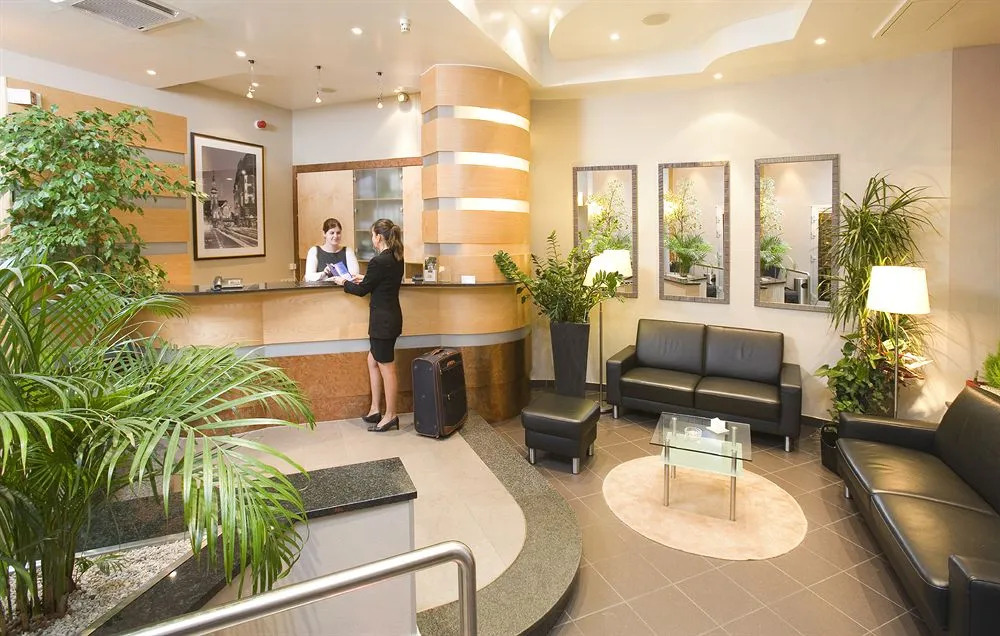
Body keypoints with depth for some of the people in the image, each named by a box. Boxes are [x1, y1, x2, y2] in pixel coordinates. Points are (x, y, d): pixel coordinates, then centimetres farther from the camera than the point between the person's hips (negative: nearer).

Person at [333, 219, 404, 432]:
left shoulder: (379, 261, -20)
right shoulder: (396, 258, 7)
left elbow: (362, 290, -10)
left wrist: (344, 282, 7)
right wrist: (364, 279, 23)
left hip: (383, 320, -10)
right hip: (390, 316, 10)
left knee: (386, 368, 2)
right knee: (373, 362, 19)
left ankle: (390, 415, 15)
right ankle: (375, 410, 27)